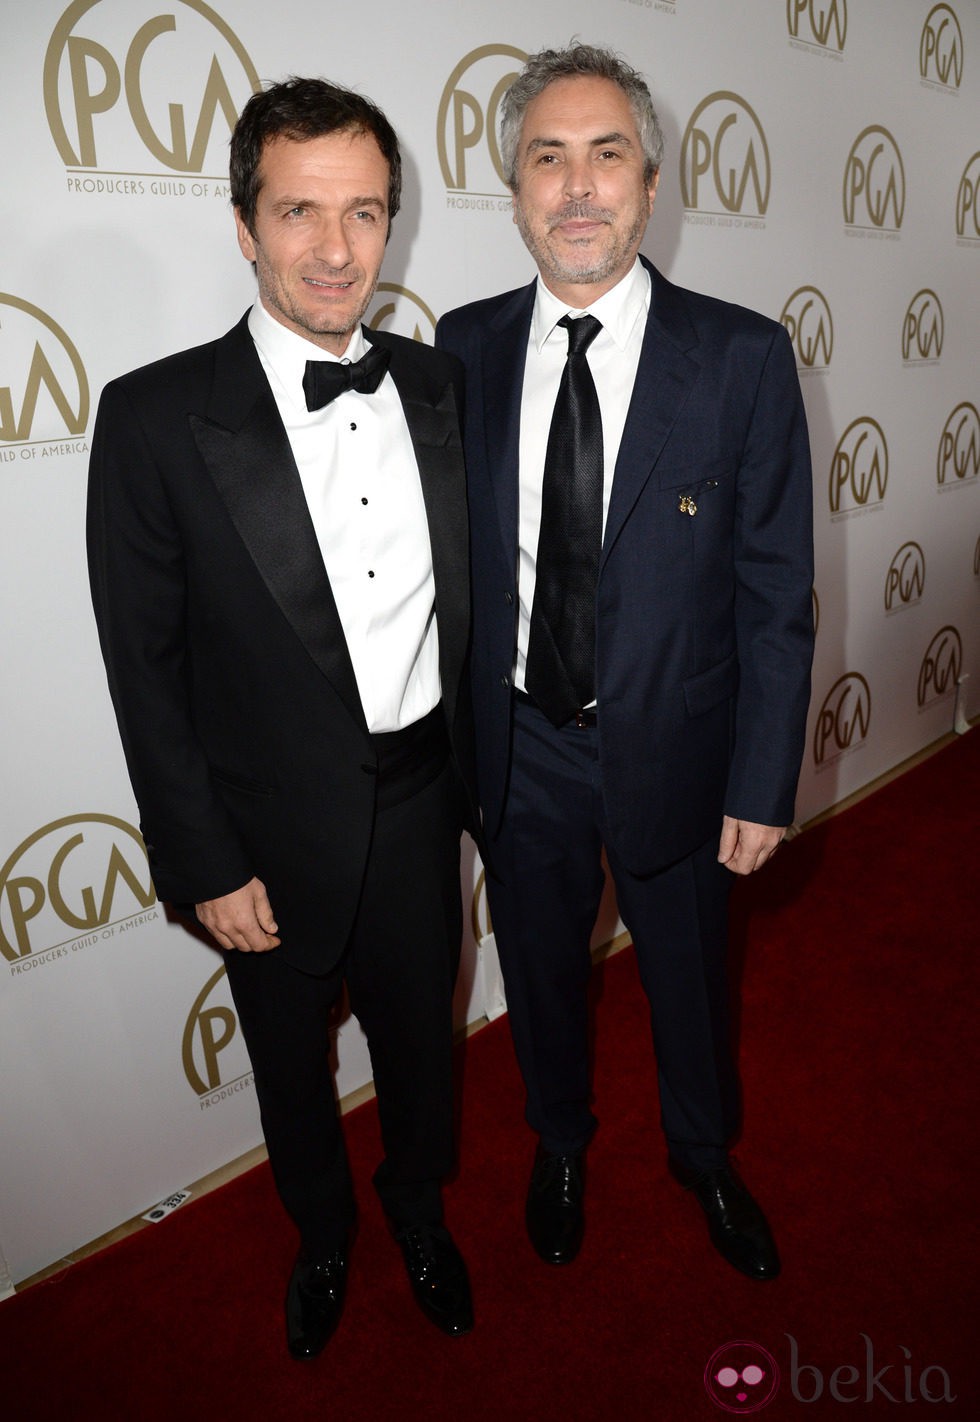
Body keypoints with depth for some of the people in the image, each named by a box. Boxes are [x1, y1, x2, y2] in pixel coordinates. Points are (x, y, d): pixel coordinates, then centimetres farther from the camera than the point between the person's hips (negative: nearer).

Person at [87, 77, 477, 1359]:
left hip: (421, 811, 3)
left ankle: (420, 1210, 55)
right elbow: (145, 666, -11)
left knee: (422, 1037, 24)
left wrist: (479, 775, 5)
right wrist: (204, 865, -10)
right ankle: (323, 1236, 54)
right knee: (293, 1068, 22)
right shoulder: (157, 416, -14)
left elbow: (467, 596, 5)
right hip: (279, 839, -2)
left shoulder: (441, 387, -1)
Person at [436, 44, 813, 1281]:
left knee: (689, 975, 21)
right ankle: (560, 1144, 54)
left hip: (669, 750, -1)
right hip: (517, 750, 2)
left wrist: (763, 785, -9)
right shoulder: (465, 349, -3)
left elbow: (774, 592, -9)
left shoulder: (742, 357, -10)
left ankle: (704, 1155, 53)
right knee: (539, 972, 22)